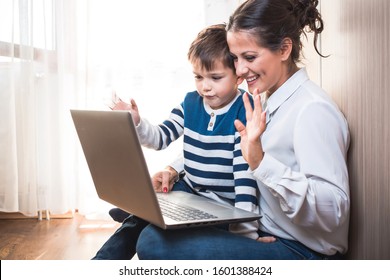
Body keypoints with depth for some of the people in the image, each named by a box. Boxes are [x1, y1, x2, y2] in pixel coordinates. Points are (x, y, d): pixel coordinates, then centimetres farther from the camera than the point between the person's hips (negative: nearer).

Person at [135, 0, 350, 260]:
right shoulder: (266, 101, 10)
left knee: (155, 243, -22)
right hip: (262, 233, 9)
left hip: (298, 250, -8)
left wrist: (261, 163, -34)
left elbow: (334, 212, -26)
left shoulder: (312, 110, -18)